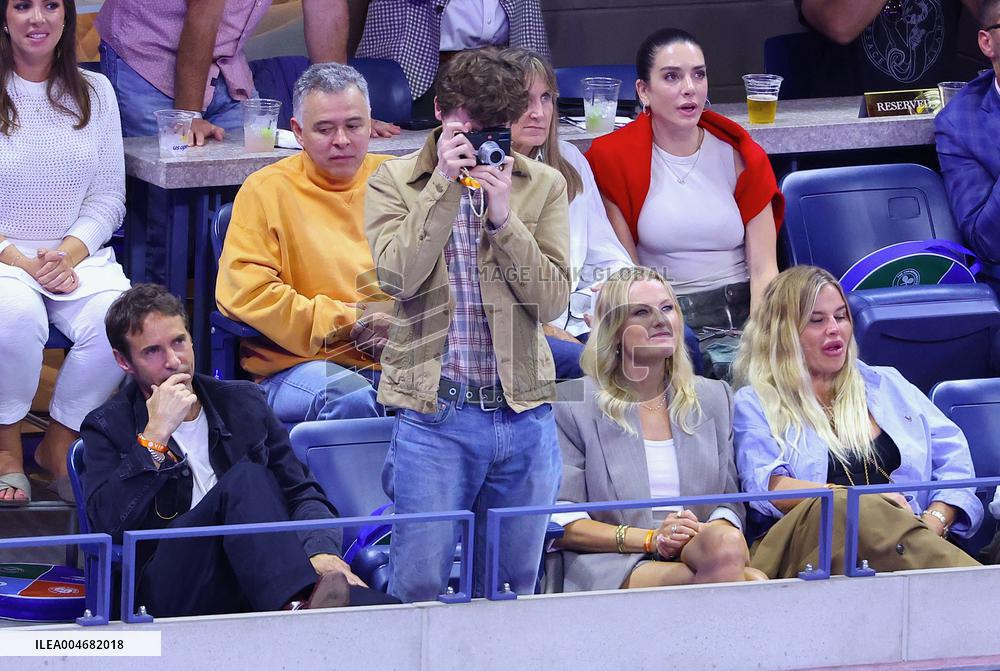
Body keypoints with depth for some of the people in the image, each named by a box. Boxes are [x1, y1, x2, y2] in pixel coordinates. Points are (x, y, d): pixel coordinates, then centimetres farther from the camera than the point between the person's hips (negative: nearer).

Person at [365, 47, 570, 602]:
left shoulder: (542, 186, 7)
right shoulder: (394, 182, 2)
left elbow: (552, 301, -2)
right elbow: (398, 275, -14)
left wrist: (503, 218, -11)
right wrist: (444, 185, -15)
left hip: (524, 416, 3)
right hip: (434, 415, -2)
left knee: (514, 587, 11)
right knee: (418, 586, -5)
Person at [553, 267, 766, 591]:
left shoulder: (714, 398, 20)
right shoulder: (574, 406, 6)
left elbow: (732, 501, 17)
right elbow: (560, 522, 0)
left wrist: (710, 532, -9)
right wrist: (650, 538, -13)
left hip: (695, 554, 5)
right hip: (614, 570, -5)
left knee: (728, 542, -36)